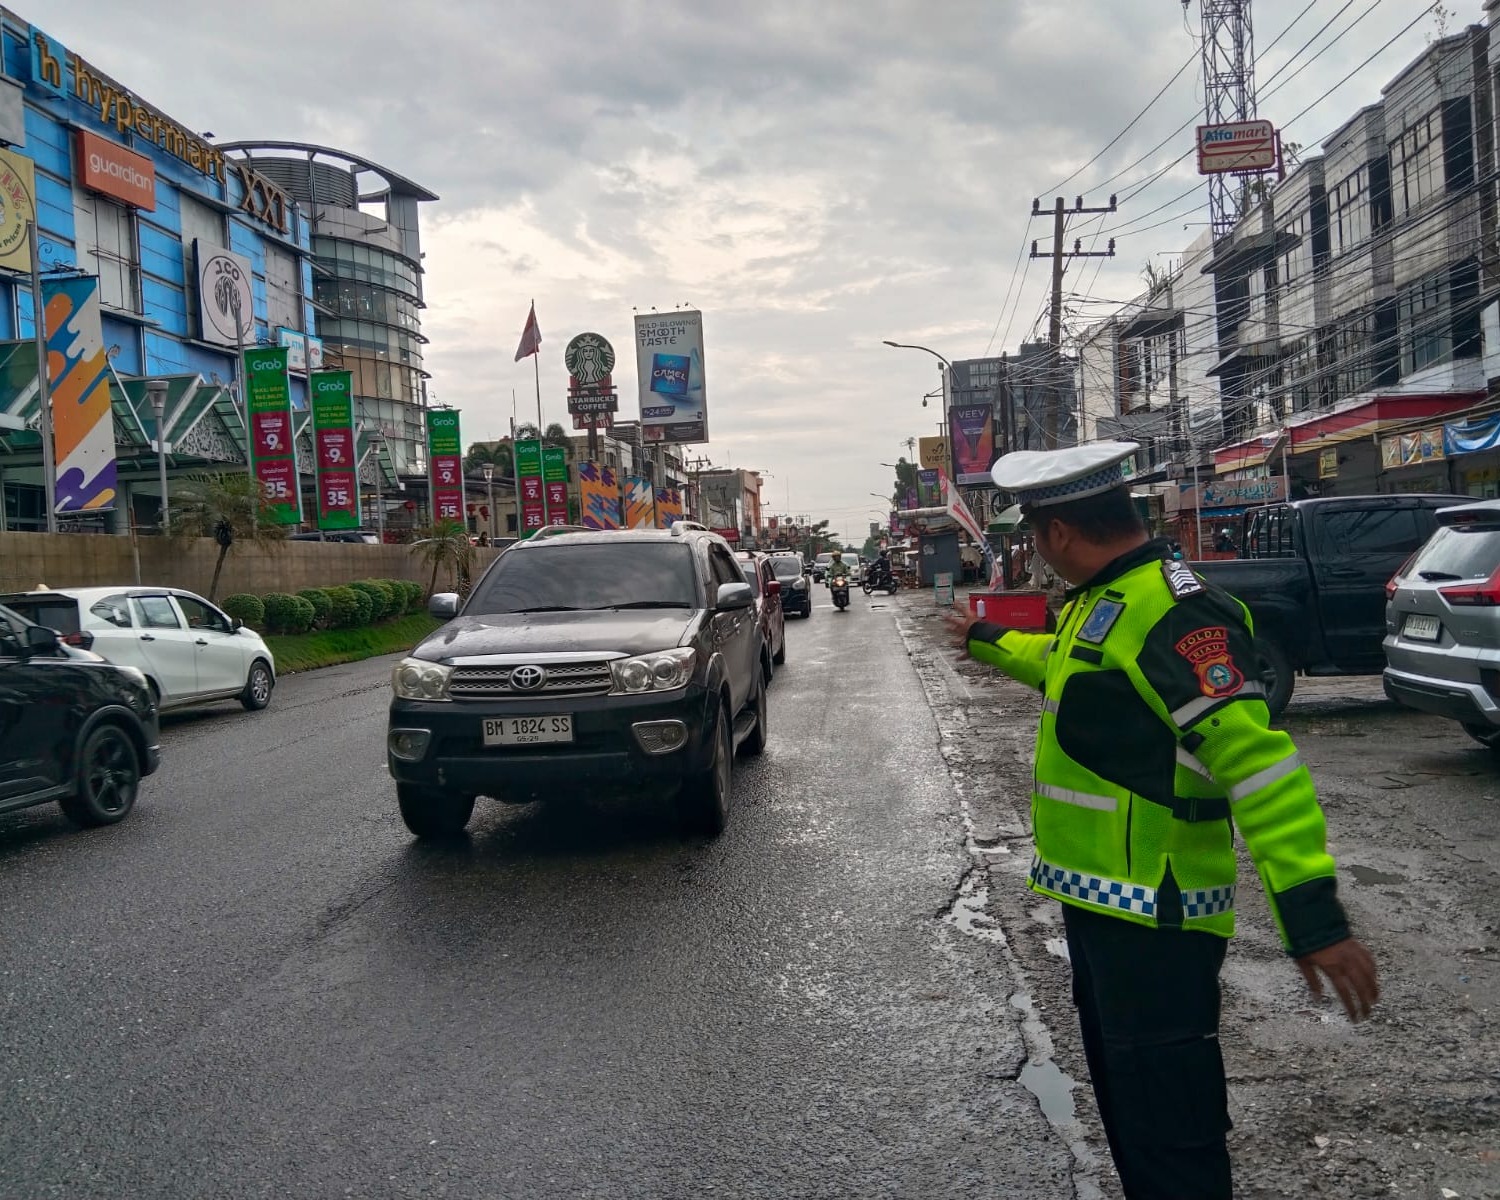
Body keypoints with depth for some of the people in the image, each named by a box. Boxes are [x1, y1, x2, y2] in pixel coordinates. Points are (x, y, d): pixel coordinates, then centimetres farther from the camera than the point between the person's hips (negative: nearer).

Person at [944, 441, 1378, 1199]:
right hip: (1100, 901, 10)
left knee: (1168, 1123, 0)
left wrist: (1311, 915, -34)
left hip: (1156, 917, -10)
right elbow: (1066, 662, 33)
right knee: (1124, 1096, 23)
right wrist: (985, 643, 47)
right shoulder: (1103, 602, 9)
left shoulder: (1172, 614, -23)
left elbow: (1256, 760, -30)